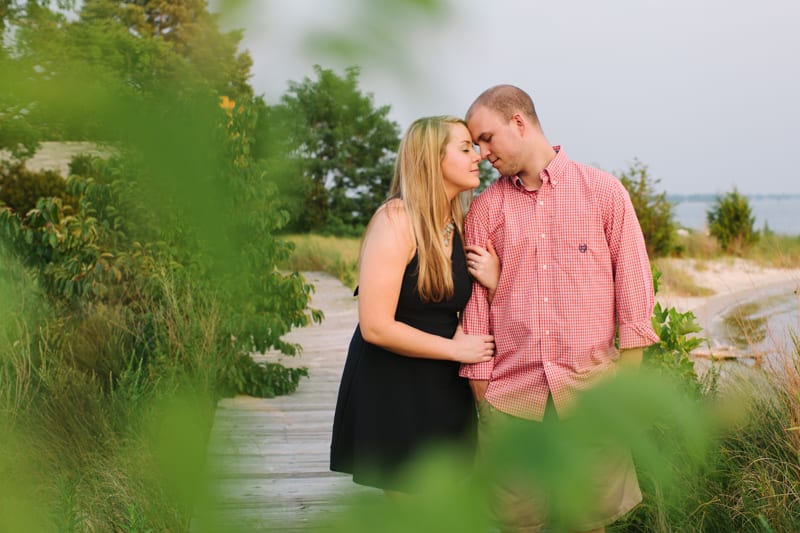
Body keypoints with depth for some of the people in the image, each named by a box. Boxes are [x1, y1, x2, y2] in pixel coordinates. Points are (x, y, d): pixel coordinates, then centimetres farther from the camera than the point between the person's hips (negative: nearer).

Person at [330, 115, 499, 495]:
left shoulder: (461, 225, 6)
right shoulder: (397, 220, -17)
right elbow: (375, 326, -22)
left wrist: (493, 281, -9)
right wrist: (455, 349, -13)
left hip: (444, 391, 7)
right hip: (390, 389, -7)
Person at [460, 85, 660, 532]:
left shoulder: (604, 190, 2)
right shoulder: (485, 208, 7)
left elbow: (633, 280, 3)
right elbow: (476, 298, 8)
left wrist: (629, 368, -1)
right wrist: (479, 379, 6)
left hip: (591, 389, -1)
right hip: (510, 392, 2)